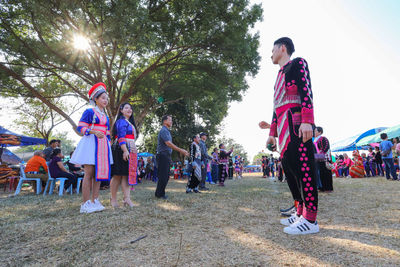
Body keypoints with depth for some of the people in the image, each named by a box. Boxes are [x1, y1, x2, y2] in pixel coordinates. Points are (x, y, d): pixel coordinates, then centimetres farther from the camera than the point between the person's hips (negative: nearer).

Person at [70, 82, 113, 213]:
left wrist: (109, 144, 17)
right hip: (91, 143, -7)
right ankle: (86, 204, -3)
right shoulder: (89, 112, 1)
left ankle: (95, 201, 12)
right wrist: (94, 131, -21)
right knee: (89, 173, -8)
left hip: (102, 145, 7)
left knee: (99, 173, 5)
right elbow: (80, 127, -7)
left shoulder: (105, 116, 21)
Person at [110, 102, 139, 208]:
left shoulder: (130, 123, 24)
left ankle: (127, 198, -1)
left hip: (130, 151, 9)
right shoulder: (121, 121, -5)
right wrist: (125, 151, -24)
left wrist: (134, 151, 25)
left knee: (127, 174, 2)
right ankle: (113, 199, 6)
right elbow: (121, 137, -16)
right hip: (122, 150, -9)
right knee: (118, 175, -3)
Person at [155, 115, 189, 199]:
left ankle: (159, 193, 21)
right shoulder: (163, 130, -12)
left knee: (166, 176, 13)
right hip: (163, 155, -10)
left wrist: (181, 150, 16)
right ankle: (160, 194, 4)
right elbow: (168, 143, -21)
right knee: (163, 176, -6)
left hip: (166, 156, 10)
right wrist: (180, 150, -21)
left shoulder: (167, 131, 20)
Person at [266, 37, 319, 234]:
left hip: (297, 125, -9)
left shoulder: (297, 63, 6)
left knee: (303, 167, -10)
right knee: (288, 167, 6)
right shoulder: (280, 75, 30)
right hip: (284, 129, 9)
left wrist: (306, 121, -23)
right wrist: (272, 133, 22)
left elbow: (306, 91, -10)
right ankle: (301, 213, 15)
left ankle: (310, 220, -5)